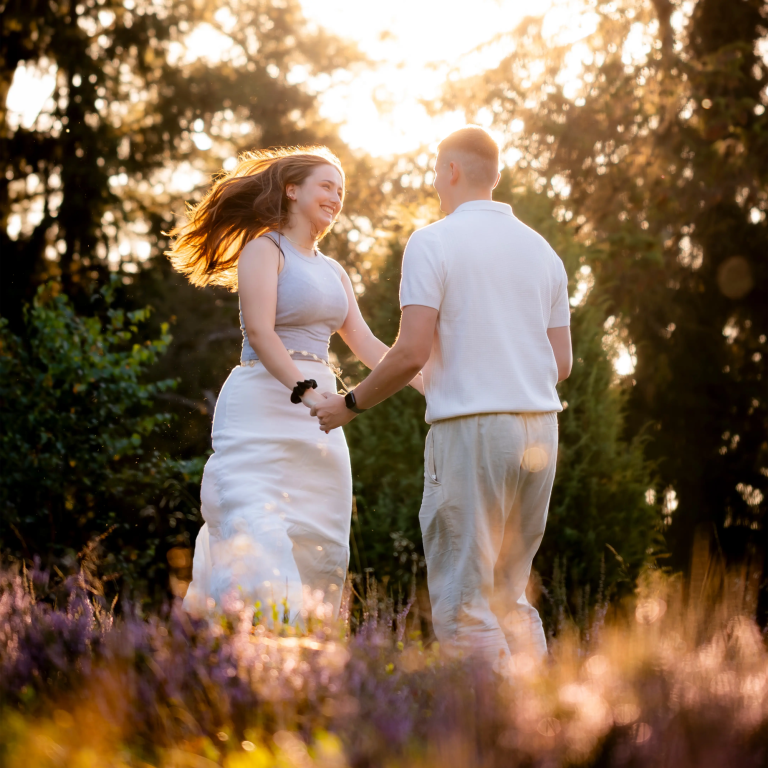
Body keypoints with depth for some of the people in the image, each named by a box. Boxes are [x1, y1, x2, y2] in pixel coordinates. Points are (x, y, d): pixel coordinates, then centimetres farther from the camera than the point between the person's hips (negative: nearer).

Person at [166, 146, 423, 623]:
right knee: (259, 535, -18)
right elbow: (261, 332, -14)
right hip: (264, 405, -8)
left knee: (321, 547, 3)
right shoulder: (264, 248, -1)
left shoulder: (333, 271, 22)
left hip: (317, 413, 8)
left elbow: (366, 345, 21)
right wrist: (305, 390, -27)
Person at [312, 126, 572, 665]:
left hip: (470, 430, -7)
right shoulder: (541, 250, 14)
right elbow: (561, 364, 15)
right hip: (540, 426, 7)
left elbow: (411, 353, -13)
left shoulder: (433, 242, -4)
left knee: (462, 606, -3)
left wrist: (351, 404, 2)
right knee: (507, 597, 15)